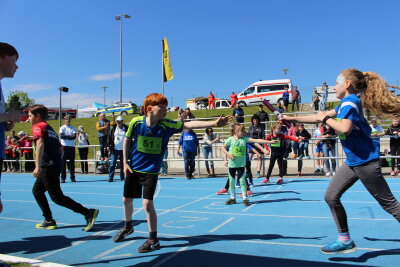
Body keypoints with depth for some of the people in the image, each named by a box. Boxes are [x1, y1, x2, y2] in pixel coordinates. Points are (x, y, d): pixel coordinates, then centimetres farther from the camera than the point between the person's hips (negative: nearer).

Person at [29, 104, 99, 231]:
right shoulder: (49, 128, 21)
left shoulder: (37, 126, -4)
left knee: (57, 197, -5)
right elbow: (60, 147, 20)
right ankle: (49, 221, 22)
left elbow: (40, 144, -22)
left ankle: (88, 212, -9)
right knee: (37, 191, 21)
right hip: (56, 165, 9)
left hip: (48, 167, -9)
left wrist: (37, 167, -28)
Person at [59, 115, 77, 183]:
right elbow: (61, 136, -11)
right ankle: (63, 178, 0)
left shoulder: (73, 128, 12)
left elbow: (74, 136, -3)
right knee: (63, 162, -4)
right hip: (64, 146, -2)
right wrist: (70, 136, -6)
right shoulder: (62, 127, 5)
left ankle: (72, 177, 10)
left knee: (72, 162, 4)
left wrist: (66, 136, -8)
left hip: (72, 146, 3)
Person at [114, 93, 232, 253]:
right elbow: (127, 140, 2)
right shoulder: (136, 122, -13)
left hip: (151, 171, -3)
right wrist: (125, 163, 1)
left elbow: (188, 125, -25)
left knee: (147, 204, -11)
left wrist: (214, 123, -34)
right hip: (133, 168, 3)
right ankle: (128, 226, 46)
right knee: (126, 200, 17)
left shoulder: (167, 125, -16)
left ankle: (153, 240, 8)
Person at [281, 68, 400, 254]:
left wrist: (325, 118, -16)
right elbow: (320, 117, 17)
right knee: (331, 196, 7)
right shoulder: (346, 103, 12)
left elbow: (345, 128, -32)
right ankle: (345, 240, 16)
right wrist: (292, 119, 17)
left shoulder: (350, 101, -15)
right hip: (353, 162, 10)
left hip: (365, 161, -10)